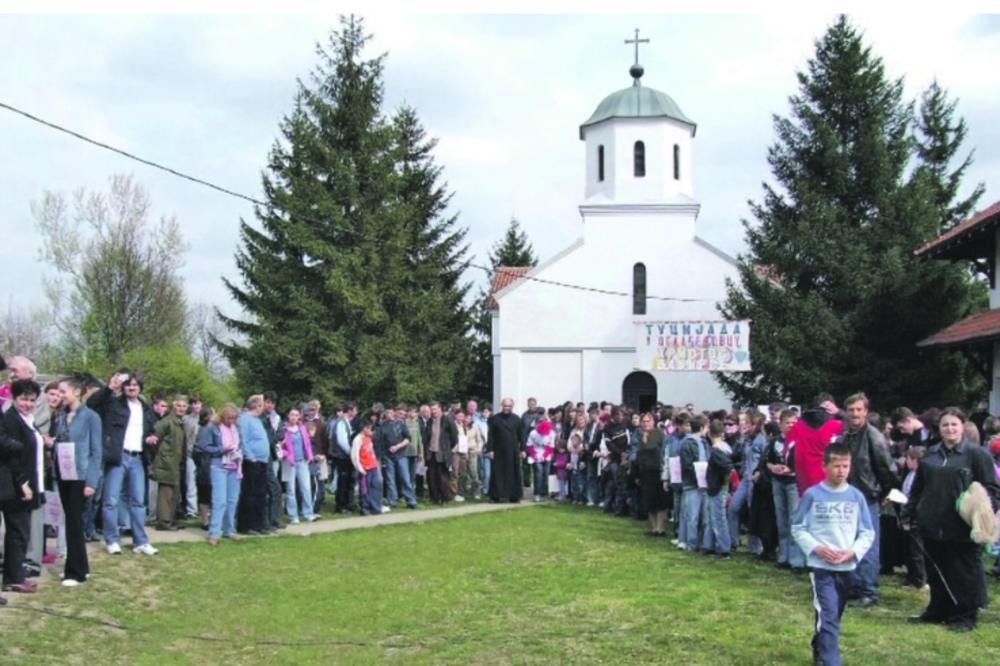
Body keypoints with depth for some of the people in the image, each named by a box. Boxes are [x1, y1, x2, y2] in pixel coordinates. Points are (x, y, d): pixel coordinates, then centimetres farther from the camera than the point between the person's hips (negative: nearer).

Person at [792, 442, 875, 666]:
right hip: (820, 566, -4)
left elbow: (868, 532, 5)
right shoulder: (812, 495, -6)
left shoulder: (856, 496, 0)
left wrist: (853, 551, -12)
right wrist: (816, 548, -15)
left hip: (847, 567, 4)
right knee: (828, 617, -14)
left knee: (832, 616, 19)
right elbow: (798, 528, 0)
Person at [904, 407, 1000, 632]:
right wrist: (909, 512, 14)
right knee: (936, 572, 14)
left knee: (964, 573, 2)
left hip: (962, 529, -5)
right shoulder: (930, 454, 12)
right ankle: (938, 611, 27)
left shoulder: (976, 454, -4)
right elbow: (917, 487, 18)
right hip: (932, 526, 5)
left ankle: (965, 616, 13)